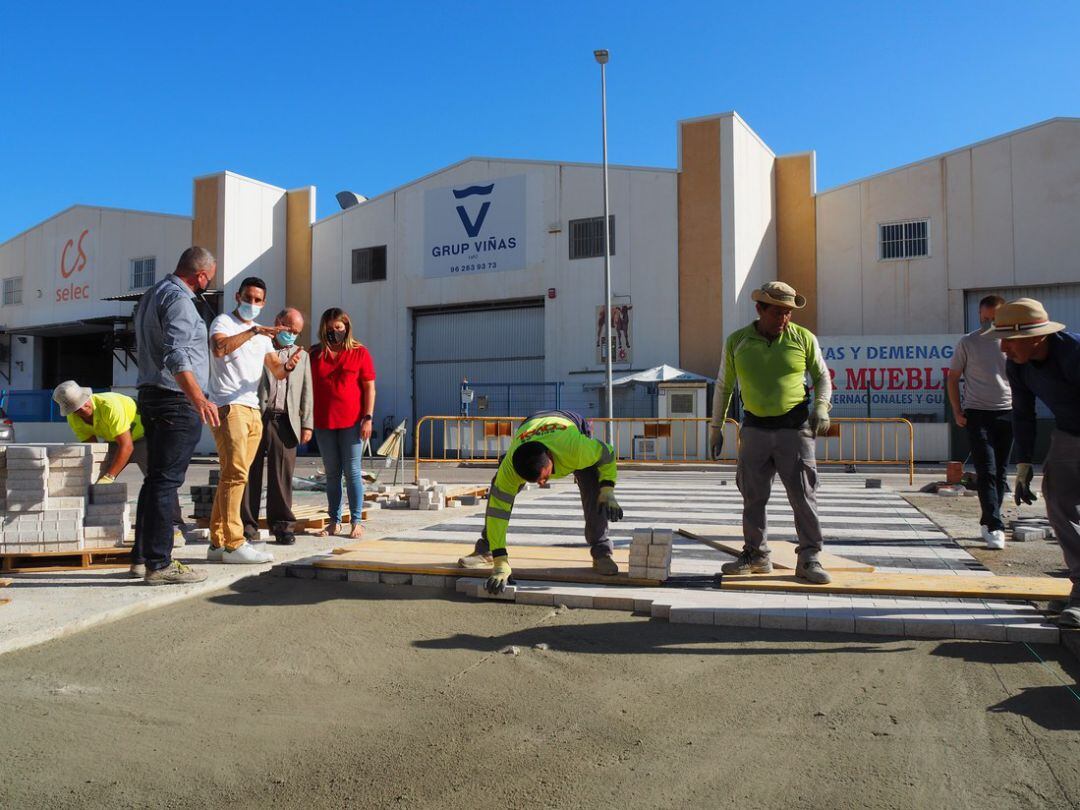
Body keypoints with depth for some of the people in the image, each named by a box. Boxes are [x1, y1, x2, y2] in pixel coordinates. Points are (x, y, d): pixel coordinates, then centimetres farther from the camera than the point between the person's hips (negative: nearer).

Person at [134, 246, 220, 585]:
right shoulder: (179, 300, -13)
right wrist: (198, 398, -37)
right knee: (166, 481, -9)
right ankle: (159, 564, -7)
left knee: (155, 478, 14)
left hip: (151, 396, 10)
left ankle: (144, 554, 21)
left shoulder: (153, 294, 19)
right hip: (176, 401, -10)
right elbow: (176, 356, -27)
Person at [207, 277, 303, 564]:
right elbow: (218, 348, -22)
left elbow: (276, 371, 14)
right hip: (228, 407, -8)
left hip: (253, 411, 8)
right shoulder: (224, 322, 1)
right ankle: (233, 544, -14)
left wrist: (288, 366, -8)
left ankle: (218, 544, 12)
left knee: (232, 476, 8)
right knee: (235, 473, -15)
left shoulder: (262, 335, 23)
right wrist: (254, 331, -28)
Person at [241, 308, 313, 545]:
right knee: (251, 472, 0)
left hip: (285, 421, 2)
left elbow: (306, 392, 16)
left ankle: (282, 525, 7)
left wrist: (307, 424, 9)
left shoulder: (302, 355, 19)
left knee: (282, 474, 0)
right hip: (256, 417, -2)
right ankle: (248, 525, 7)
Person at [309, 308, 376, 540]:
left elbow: (369, 388, 0)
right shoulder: (315, 354, 10)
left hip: (352, 422, -3)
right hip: (323, 423, 3)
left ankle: (356, 521, 5)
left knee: (352, 472, -1)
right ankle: (334, 521, 14)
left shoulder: (360, 353, 2)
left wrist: (368, 418, -7)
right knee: (332, 473, 8)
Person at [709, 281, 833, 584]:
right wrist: (715, 427, 11)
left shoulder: (804, 338, -1)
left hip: (795, 426, -2)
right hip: (755, 428, 2)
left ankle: (809, 559, 8)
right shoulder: (736, 341, 2)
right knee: (753, 496, 7)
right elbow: (723, 386, 11)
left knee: (803, 494, -2)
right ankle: (756, 556, 19)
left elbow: (822, 376, 11)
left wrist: (821, 406, -7)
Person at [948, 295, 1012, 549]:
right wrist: (957, 412, -2)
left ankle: (987, 522, 18)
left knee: (1000, 473, 7)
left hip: (1007, 414, 3)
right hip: (977, 414, -3)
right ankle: (995, 527, -11)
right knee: (987, 472, -9)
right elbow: (953, 378, 5)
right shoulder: (968, 343, 0)